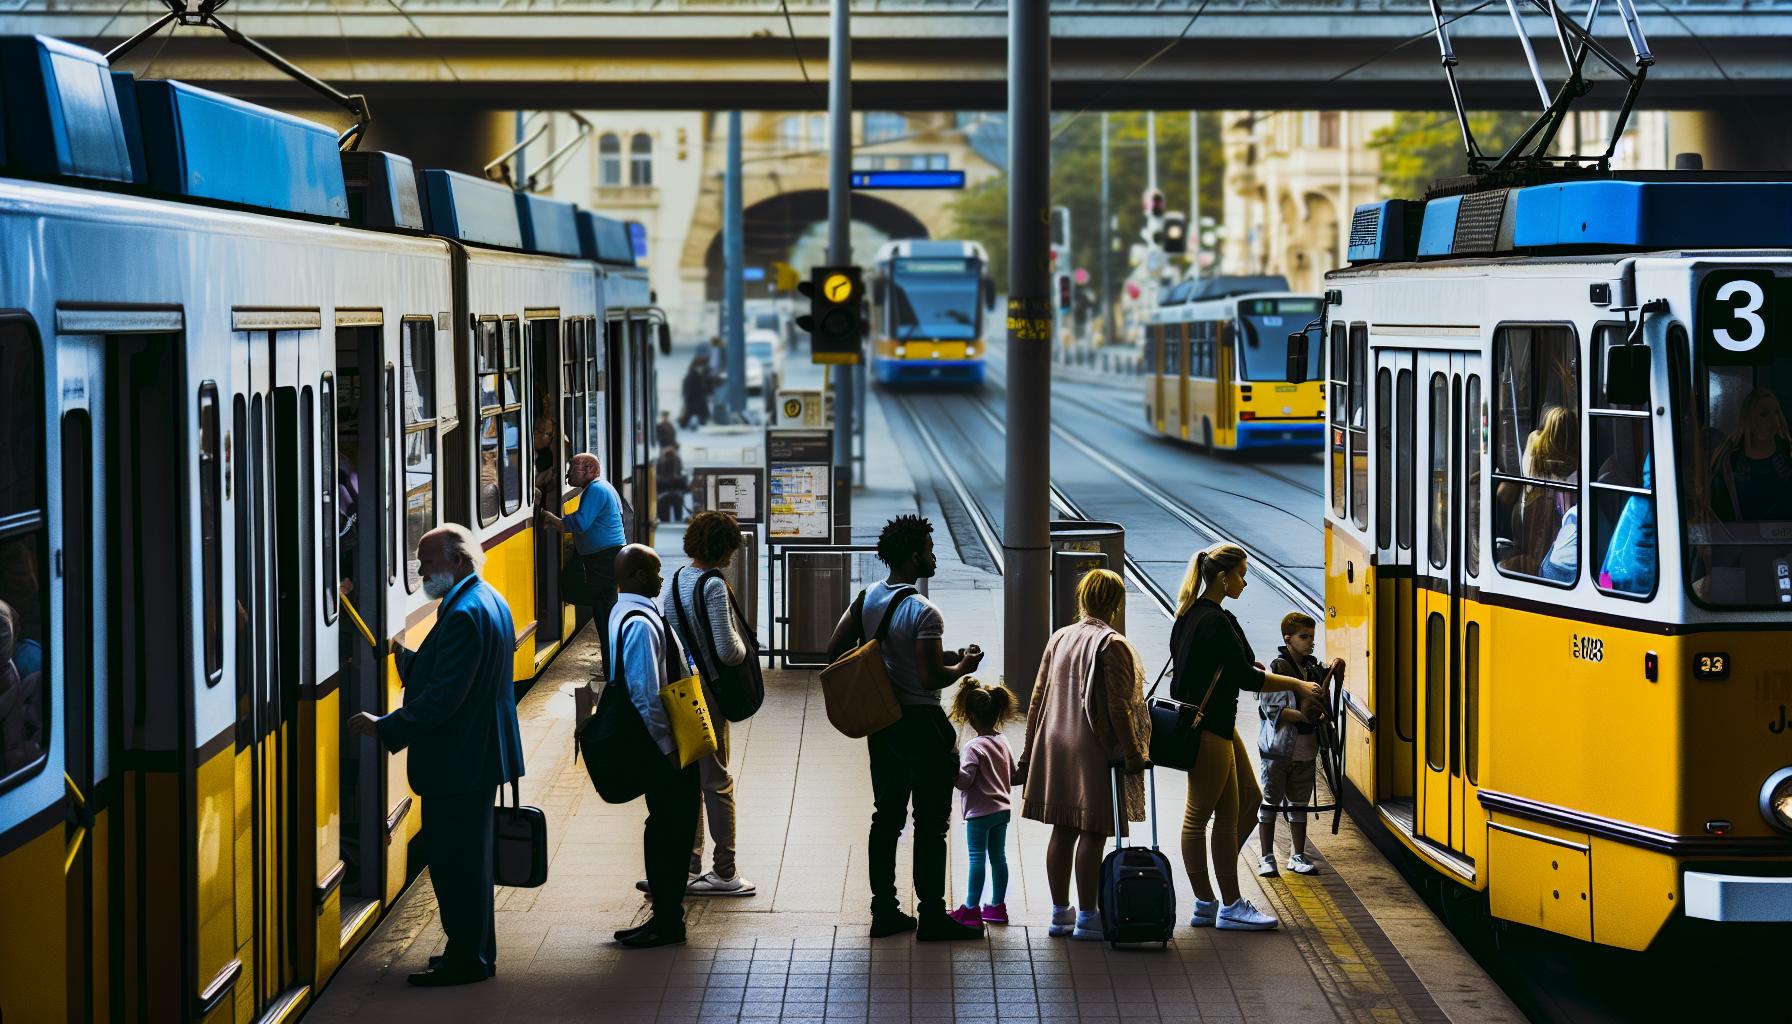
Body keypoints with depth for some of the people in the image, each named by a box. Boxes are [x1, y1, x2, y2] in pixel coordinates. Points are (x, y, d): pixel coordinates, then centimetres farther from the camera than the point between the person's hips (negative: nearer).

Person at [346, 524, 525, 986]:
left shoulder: (464, 613, -22)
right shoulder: (489, 601, 11)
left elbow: (443, 697, -26)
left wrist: (385, 727, -21)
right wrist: (405, 658, 9)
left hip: (457, 763, -11)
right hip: (480, 754, 11)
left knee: (455, 861, -2)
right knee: (469, 857, 18)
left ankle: (467, 960, 4)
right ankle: (475, 951, 27)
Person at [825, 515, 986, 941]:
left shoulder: (866, 598, 3)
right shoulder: (924, 613, -20)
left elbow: (834, 651, 8)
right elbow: (931, 678, -23)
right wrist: (962, 667, -4)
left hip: (881, 723, 7)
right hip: (921, 722, -7)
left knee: (886, 817, 13)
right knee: (931, 823, 0)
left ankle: (884, 911, 16)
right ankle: (932, 917, 2)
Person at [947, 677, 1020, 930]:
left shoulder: (973, 747, -17)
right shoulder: (1003, 742, 7)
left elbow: (965, 779, -24)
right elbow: (1012, 777, 16)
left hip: (980, 812, -8)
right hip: (1002, 808, 8)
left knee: (977, 859, -5)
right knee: (998, 857, 12)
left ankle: (971, 909, -3)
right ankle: (997, 906, 18)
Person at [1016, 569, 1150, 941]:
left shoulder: (1058, 639, 9)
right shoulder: (1111, 645, -12)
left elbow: (1038, 698, 12)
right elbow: (1118, 708, -15)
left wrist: (1029, 751, 18)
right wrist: (1133, 754, -10)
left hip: (1055, 747, 7)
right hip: (1094, 752, -7)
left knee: (1063, 831, 12)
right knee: (1092, 833, -2)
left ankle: (1060, 912, 18)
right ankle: (1087, 916, 1)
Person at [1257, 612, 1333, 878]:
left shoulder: (1312, 667, 10)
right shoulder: (1277, 668, -11)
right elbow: (1270, 709, -16)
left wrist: (1328, 676, 3)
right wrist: (1304, 716, -24)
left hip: (1305, 751, 6)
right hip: (1277, 749, -6)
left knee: (1299, 803, 12)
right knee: (1270, 802, 2)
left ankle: (1298, 856, 20)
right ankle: (1266, 856, 8)